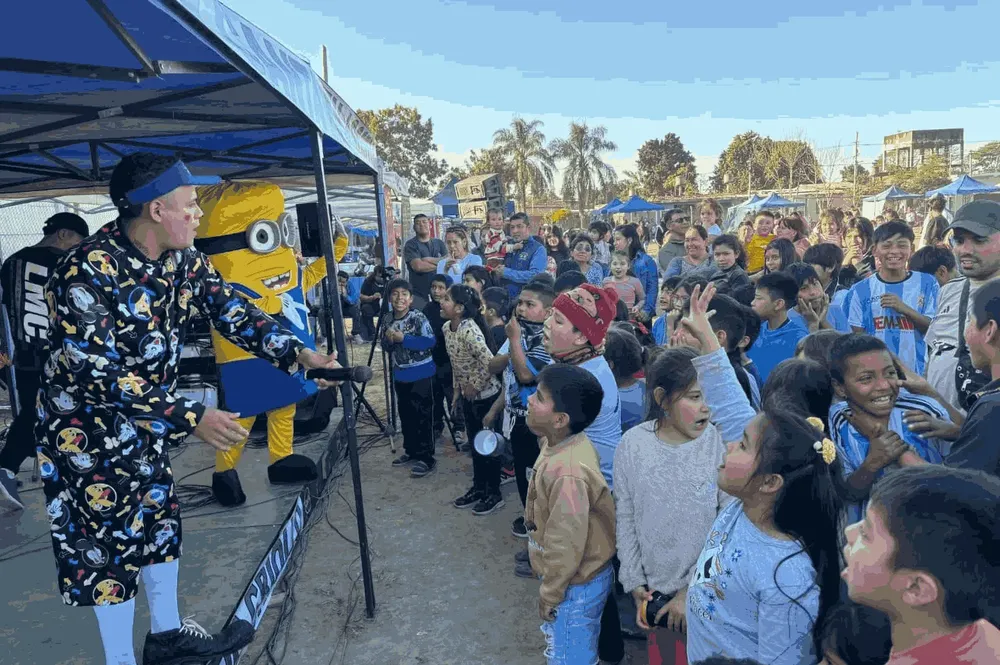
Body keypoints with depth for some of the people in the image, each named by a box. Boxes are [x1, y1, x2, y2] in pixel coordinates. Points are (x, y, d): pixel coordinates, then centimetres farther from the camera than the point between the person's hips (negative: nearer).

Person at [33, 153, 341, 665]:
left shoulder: (181, 259, -7)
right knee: (109, 539, 3)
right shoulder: (88, 271, -29)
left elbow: (232, 311, -3)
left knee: (159, 517, 16)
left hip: (143, 420, 8)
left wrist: (300, 353, -13)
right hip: (85, 426, -7)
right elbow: (99, 373, -32)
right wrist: (191, 417, -35)